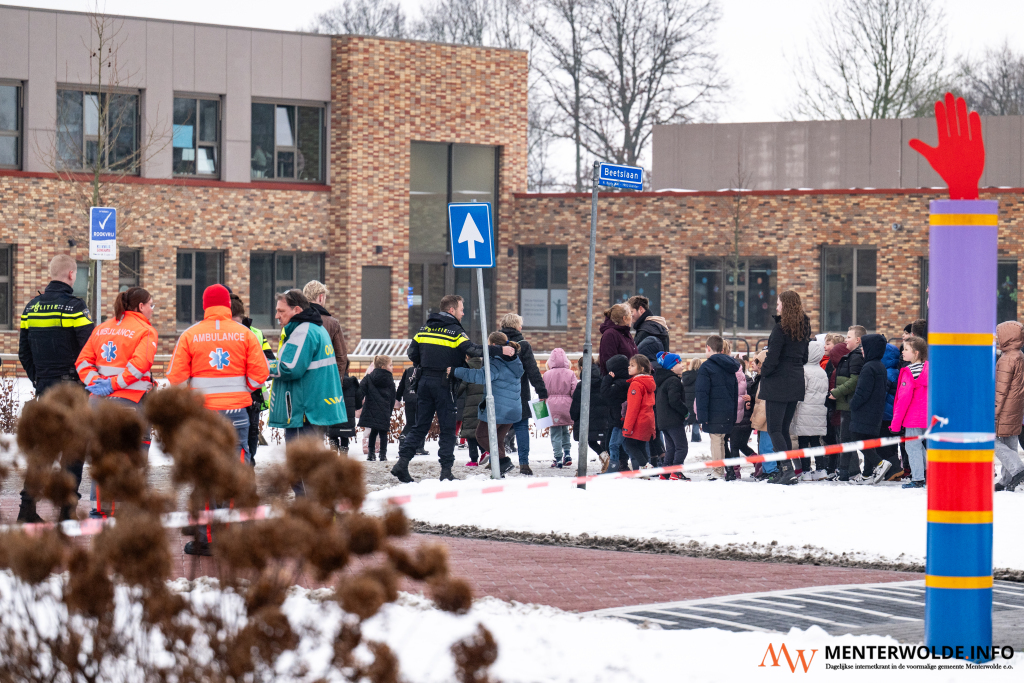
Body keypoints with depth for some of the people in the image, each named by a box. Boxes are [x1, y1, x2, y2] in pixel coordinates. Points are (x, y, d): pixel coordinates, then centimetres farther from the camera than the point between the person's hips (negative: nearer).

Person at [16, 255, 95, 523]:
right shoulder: (74, 306, -11)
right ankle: (67, 508, -2)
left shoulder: (31, 307, 8)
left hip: (44, 388, 6)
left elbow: (23, 352, 13)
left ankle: (28, 506, 5)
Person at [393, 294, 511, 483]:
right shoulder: (454, 331, -8)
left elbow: (412, 354, 11)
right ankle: (446, 470, 0)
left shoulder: (425, 329, 11)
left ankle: (402, 462, -3)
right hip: (444, 384, -5)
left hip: (424, 381, 5)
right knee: (447, 429, 2)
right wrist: (501, 350, -18)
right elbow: (473, 350, -20)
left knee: (420, 426, 9)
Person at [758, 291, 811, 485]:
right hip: (796, 382, 8)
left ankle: (787, 469, -20)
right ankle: (785, 472, 11)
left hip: (778, 382, -8)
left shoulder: (781, 328, -14)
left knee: (774, 429, -7)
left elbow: (772, 358, -17)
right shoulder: (804, 328, 10)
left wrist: (763, 372, 0)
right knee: (784, 429, 13)